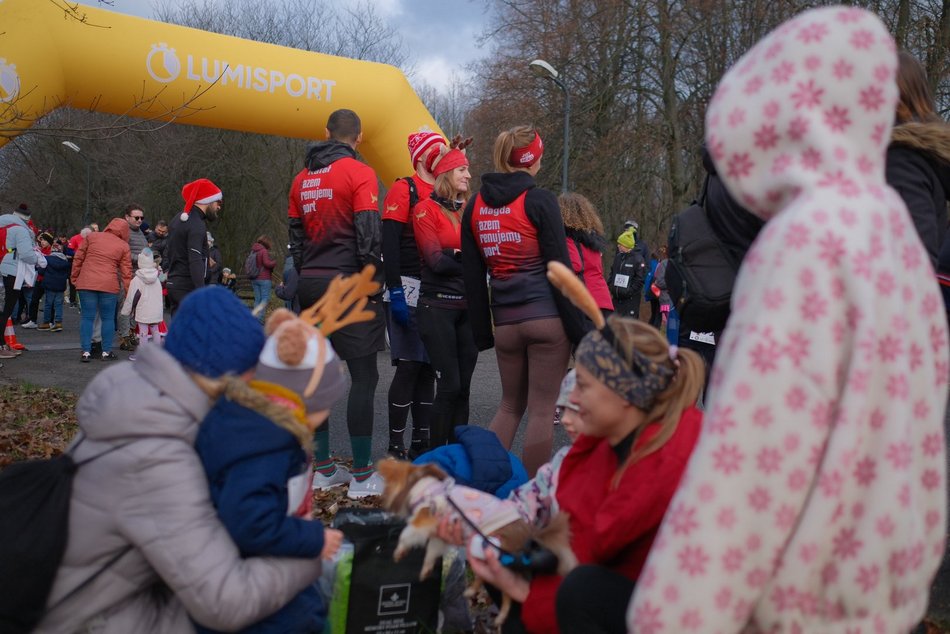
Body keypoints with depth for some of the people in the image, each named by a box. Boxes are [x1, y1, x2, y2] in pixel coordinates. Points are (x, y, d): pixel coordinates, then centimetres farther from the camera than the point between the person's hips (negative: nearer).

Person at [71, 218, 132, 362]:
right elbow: (126, 270, 6)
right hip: (109, 285, -1)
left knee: (87, 317, 6)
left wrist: (74, 277, 17)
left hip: (86, 283, 1)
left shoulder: (91, 237, 8)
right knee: (108, 318, 9)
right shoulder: (123, 246, 5)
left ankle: (86, 351, 5)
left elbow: (78, 258, 9)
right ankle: (106, 351, 11)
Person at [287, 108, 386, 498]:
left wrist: (307, 280, 19)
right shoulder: (359, 173, -7)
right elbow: (369, 236, -13)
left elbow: (296, 237, 16)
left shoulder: (302, 179, 15)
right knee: (364, 377, -4)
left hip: (310, 285, 7)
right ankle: (361, 475, -2)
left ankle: (324, 469, 17)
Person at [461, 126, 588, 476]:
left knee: (510, 404, 19)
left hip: (505, 320, 5)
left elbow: (472, 276, 11)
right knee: (542, 410, 3)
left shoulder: (475, 206, 9)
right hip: (547, 316, -5)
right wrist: (578, 329, -6)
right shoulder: (539, 200, -6)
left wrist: (482, 331, 17)